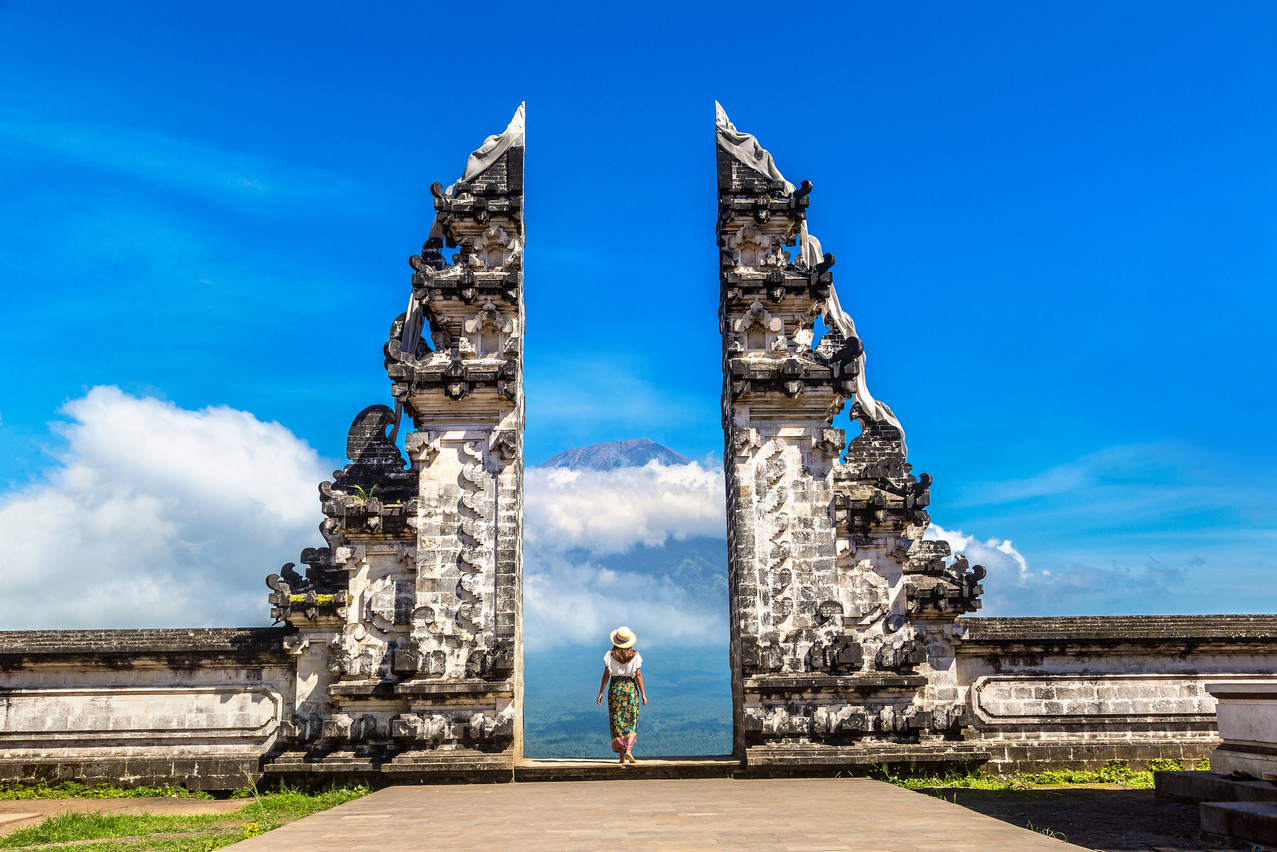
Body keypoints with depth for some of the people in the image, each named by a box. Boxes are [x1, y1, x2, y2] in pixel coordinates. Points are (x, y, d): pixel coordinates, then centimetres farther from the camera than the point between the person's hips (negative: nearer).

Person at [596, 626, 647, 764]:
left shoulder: (610, 655, -3)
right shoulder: (634, 655, -3)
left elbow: (606, 675, -3)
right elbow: (638, 675, -4)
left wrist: (601, 693, 3)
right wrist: (643, 694, 1)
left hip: (615, 687, 0)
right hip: (631, 687, 0)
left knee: (616, 721, 5)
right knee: (631, 720, 8)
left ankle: (621, 756, 3)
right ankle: (628, 750, -8)